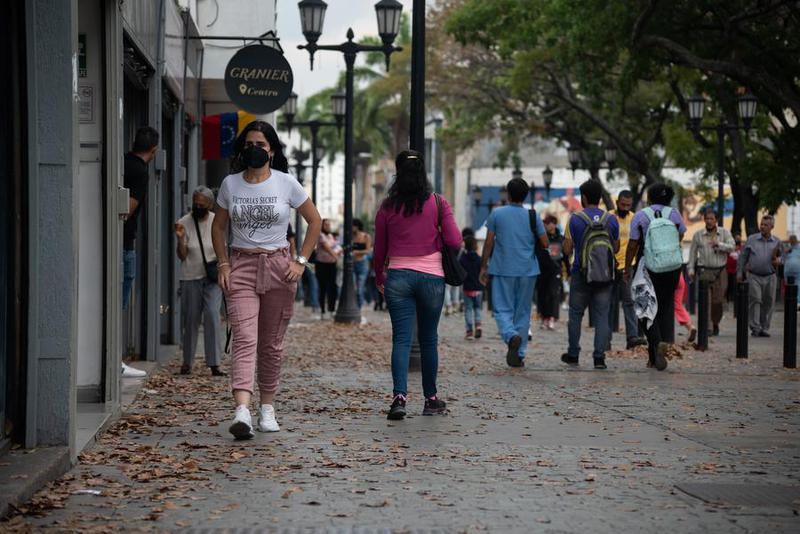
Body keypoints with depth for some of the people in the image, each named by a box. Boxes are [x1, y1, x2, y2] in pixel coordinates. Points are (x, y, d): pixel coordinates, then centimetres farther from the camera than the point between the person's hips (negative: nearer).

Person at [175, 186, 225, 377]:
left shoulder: (216, 222, 1)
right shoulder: (184, 223, -5)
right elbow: (182, 256, -7)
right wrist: (180, 239, -23)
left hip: (212, 276, 1)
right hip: (191, 277, -1)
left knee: (212, 314, -13)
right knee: (191, 319, 2)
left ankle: (214, 364, -13)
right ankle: (187, 362, 17)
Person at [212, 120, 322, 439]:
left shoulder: (286, 184, 0)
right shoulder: (230, 184, 4)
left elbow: (314, 221, 8)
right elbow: (218, 227, 14)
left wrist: (301, 261, 1)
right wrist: (223, 264, 2)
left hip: (278, 265, 0)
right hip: (241, 265, 0)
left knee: (272, 343, 6)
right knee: (244, 339, -14)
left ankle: (267, 408, 20)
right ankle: (242, 412, -28)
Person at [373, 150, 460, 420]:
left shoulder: (388, 206, 1)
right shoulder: (438, 203, -1)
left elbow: (380, 248, 8)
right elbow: (455, 241, -7)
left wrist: (379, 277, 22)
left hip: (398, 275, 0)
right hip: (431, 276, 0)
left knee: (401, 339, -2)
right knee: (428, 339, 11)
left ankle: (399, 396, -18)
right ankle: (431, 398, 19)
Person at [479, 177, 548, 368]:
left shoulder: (497, 214, -2)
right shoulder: (533, 216, 2)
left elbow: (489, 243, -2)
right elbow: (545, 243, 2)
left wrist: (483, 267, 6)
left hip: (503, 270, -2)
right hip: (528, 270, 2)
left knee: (503, 309, 1)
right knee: (523, 312, 10)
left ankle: (512, 336, -29)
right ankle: (519, 355, 10)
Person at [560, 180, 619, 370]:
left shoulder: (575, 219, -7)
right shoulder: (611, 220, 1)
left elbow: (567, 249, -7)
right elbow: (616, 248, 8)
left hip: (580, 275, -2)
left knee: (575, 315, 12)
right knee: (602, 316, 2)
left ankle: (573, 355, 18)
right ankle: (599, 357, -4)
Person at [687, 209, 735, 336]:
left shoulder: (725, 232, 7)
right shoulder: (698, 235, 8)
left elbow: (732, 247, -6)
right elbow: (692, 253, 12)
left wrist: (718, 244, -20)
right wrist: (691, 269, 5)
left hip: (720, 272, 1)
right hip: (704, 272, -1)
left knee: (718, 301, 1)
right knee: (705, 301, -11)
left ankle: (715, 324, 22)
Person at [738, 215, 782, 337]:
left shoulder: (776, 242, 8)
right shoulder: (751, 239, 3)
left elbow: (778, 258, 17)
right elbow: (743, 257, 7)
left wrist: (777, 262, -8)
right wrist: (739, 273, 3)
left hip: (770, 277, 2)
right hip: (753, 276, -2)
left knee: (768, 303, 3)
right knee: (755, 300, -12)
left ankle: (764, 328, 13)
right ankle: (755, 328, -13)